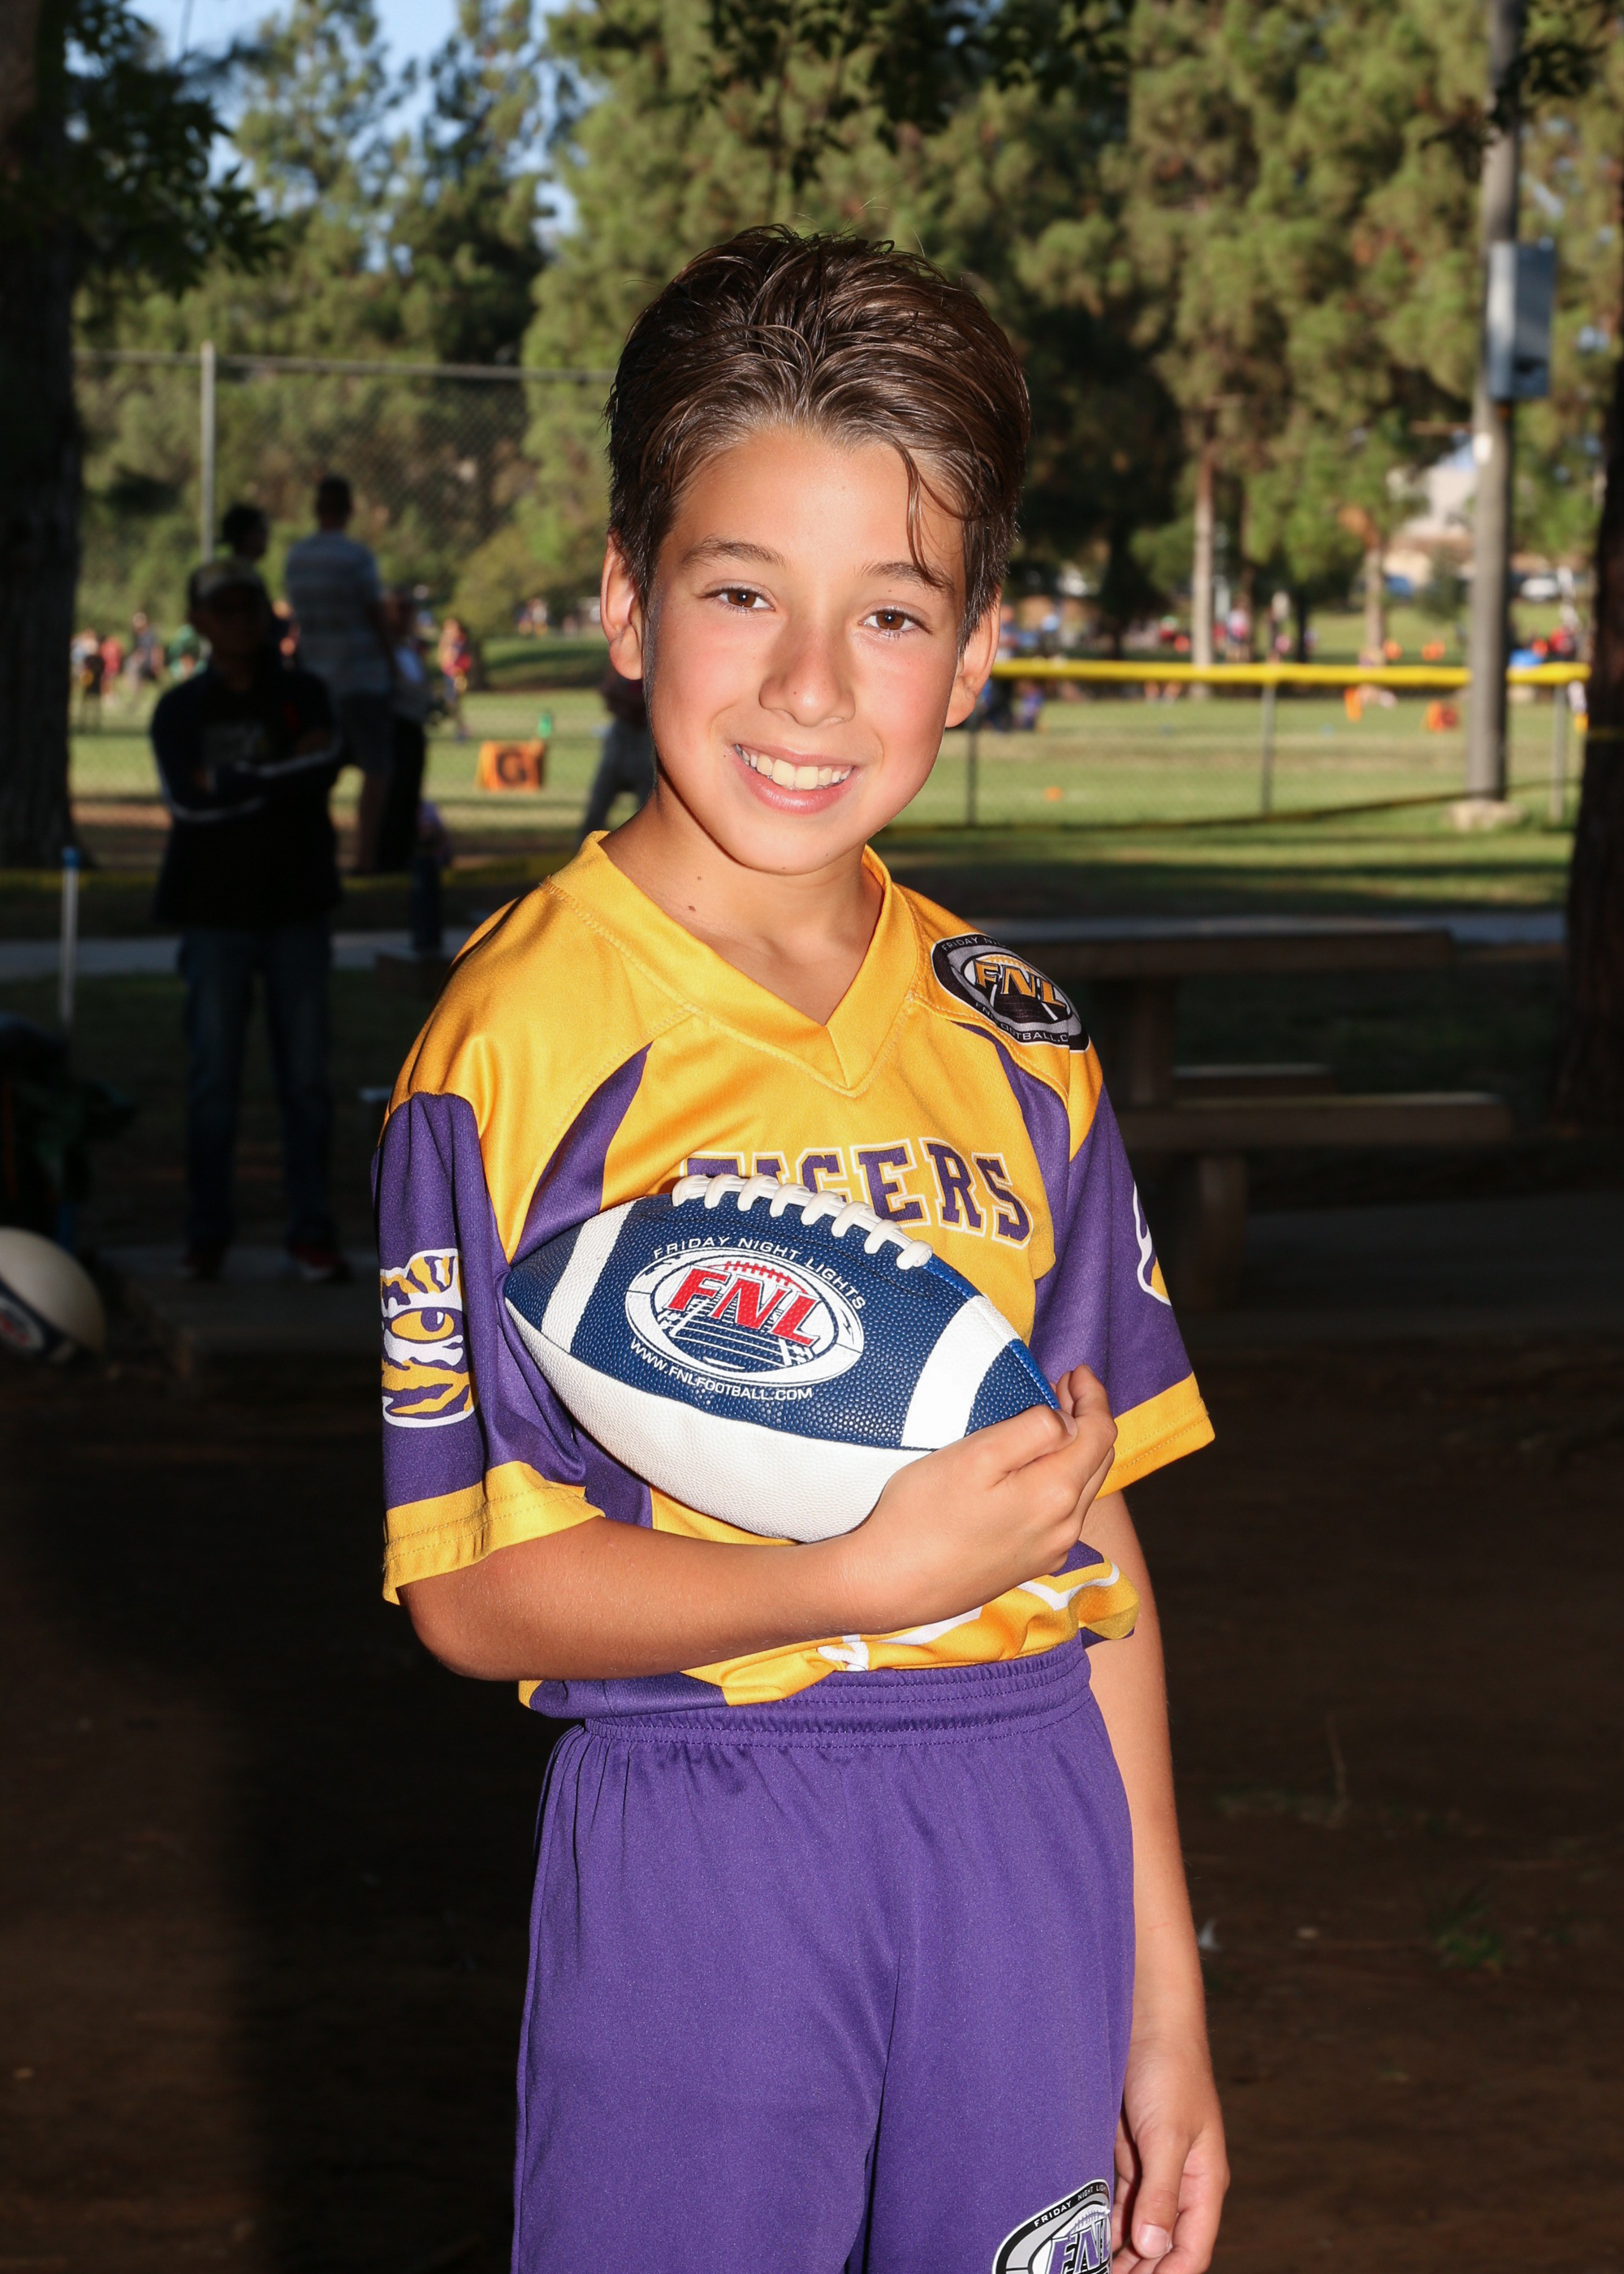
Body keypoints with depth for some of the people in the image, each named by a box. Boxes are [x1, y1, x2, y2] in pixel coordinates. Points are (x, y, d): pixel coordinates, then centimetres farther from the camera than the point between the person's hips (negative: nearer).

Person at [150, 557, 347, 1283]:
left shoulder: (302, 695, 8)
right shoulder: (180, 710, 7)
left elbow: (325, 767, -11)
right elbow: (188, 797, -10)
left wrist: (233, 783, -16)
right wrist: (286, 771, -11)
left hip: (297, 904, 1)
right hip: (215, 909, -1)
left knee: (306, 1073, 0)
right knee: (212, 1076, -1)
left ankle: (310, 1230, 5)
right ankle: (207, 1232, 5)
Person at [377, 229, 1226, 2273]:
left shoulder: (1012, 1036, 6)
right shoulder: (520, 1039, -8)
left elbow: (1091, 1527, 10)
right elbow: (465, 1587, -9)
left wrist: (1160, 1996, 10)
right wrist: (866, 1577, -22)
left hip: (1028, 1834, 4)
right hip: (699, 1851, -4)